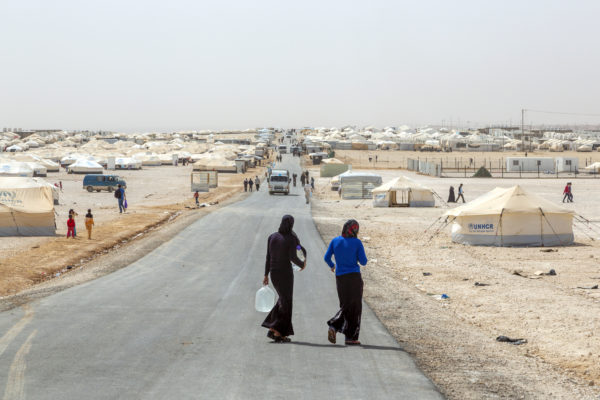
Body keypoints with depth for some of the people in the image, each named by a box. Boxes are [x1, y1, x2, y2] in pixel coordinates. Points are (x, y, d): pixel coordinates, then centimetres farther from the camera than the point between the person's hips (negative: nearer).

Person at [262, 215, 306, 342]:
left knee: (283, 299, 21)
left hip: (273, 272, 6)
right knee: (286, 303, 5)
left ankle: (271, 328, 12)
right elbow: (292, 257, -19)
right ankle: (278, 333, 1)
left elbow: (268, 257, 5)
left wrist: (266, 275, 9)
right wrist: (302, 264, 2)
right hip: (286, 272, -6)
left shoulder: (272, 237, 4)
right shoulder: (292, 238, -11)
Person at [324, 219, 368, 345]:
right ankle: (351, 337, 5)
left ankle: (333, 326, -6)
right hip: (354, 277, -4)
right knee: (355, 307, 6)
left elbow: (326, 257, 5)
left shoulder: (335, 241, 2)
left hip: (340, 278, 4)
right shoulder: (357, 242, -8)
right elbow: (363, 262, -6)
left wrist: (332, 265, 26)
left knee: (345, 306, 16)